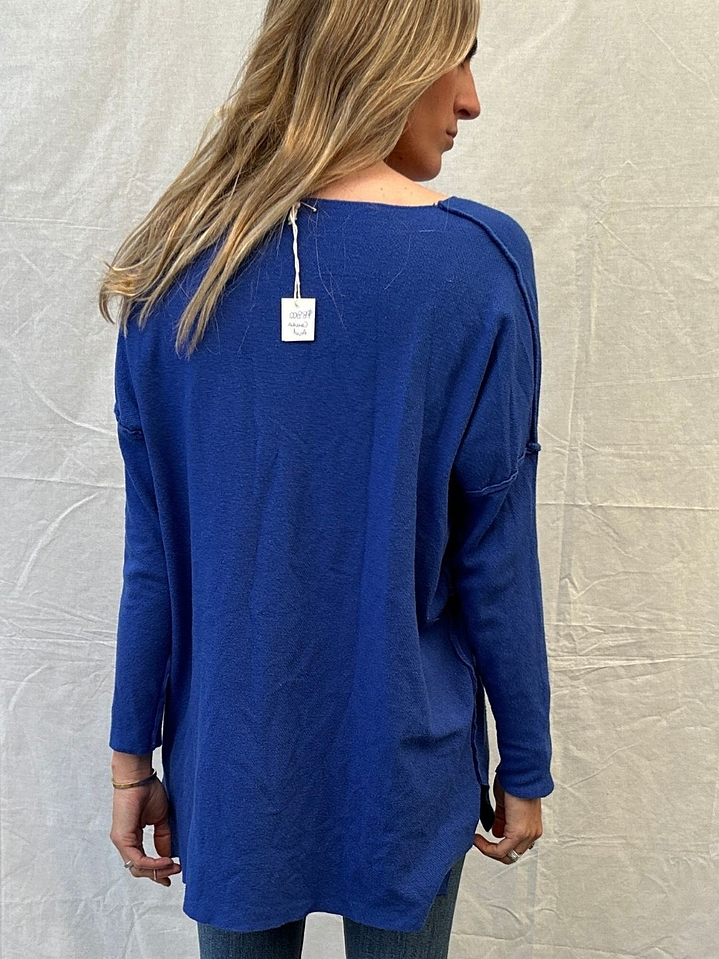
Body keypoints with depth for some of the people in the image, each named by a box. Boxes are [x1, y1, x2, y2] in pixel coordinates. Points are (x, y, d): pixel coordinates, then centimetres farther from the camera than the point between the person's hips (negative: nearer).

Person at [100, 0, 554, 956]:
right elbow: (495, 557, -12)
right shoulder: (480, 261, -16)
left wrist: (133, 752, 7)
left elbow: (153, 547, -5)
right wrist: (525, 768, 2)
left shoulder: (178, 264, -8)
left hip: (233, 767, 3)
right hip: (402, 770, -2)